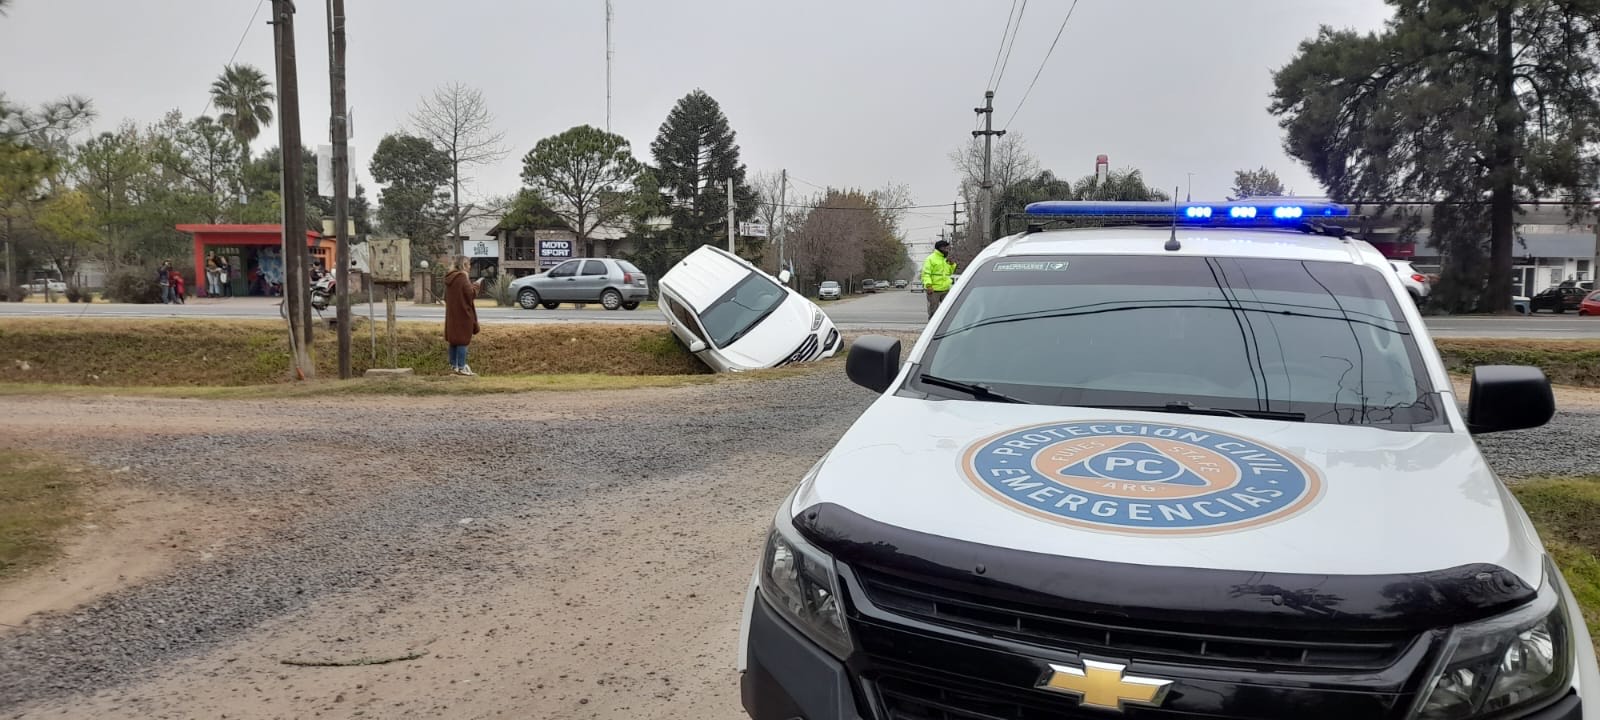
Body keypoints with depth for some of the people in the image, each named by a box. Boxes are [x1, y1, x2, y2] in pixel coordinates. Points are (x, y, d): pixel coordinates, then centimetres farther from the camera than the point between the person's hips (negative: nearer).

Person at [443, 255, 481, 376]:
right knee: (463, 339, -5)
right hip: (463, 313, -8)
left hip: (451, 314, 9)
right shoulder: (462, 277, -15)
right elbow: (470, 293, -18)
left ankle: (453, 365, 19)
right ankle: (461, 367, -6)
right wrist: (475, 286, 0)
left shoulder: (449, 278, 11)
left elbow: (446, 297, 18)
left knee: (453, 339, 13)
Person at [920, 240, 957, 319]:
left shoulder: (946, 259, 16)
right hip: (934, 290, -7)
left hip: (945, 289, 7)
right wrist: (928, 285, -25)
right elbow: (926, 274, -14)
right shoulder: (931, 259, -7)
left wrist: (952, 264, 5)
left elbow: (950, 272, 23)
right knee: (933, 311, 0)